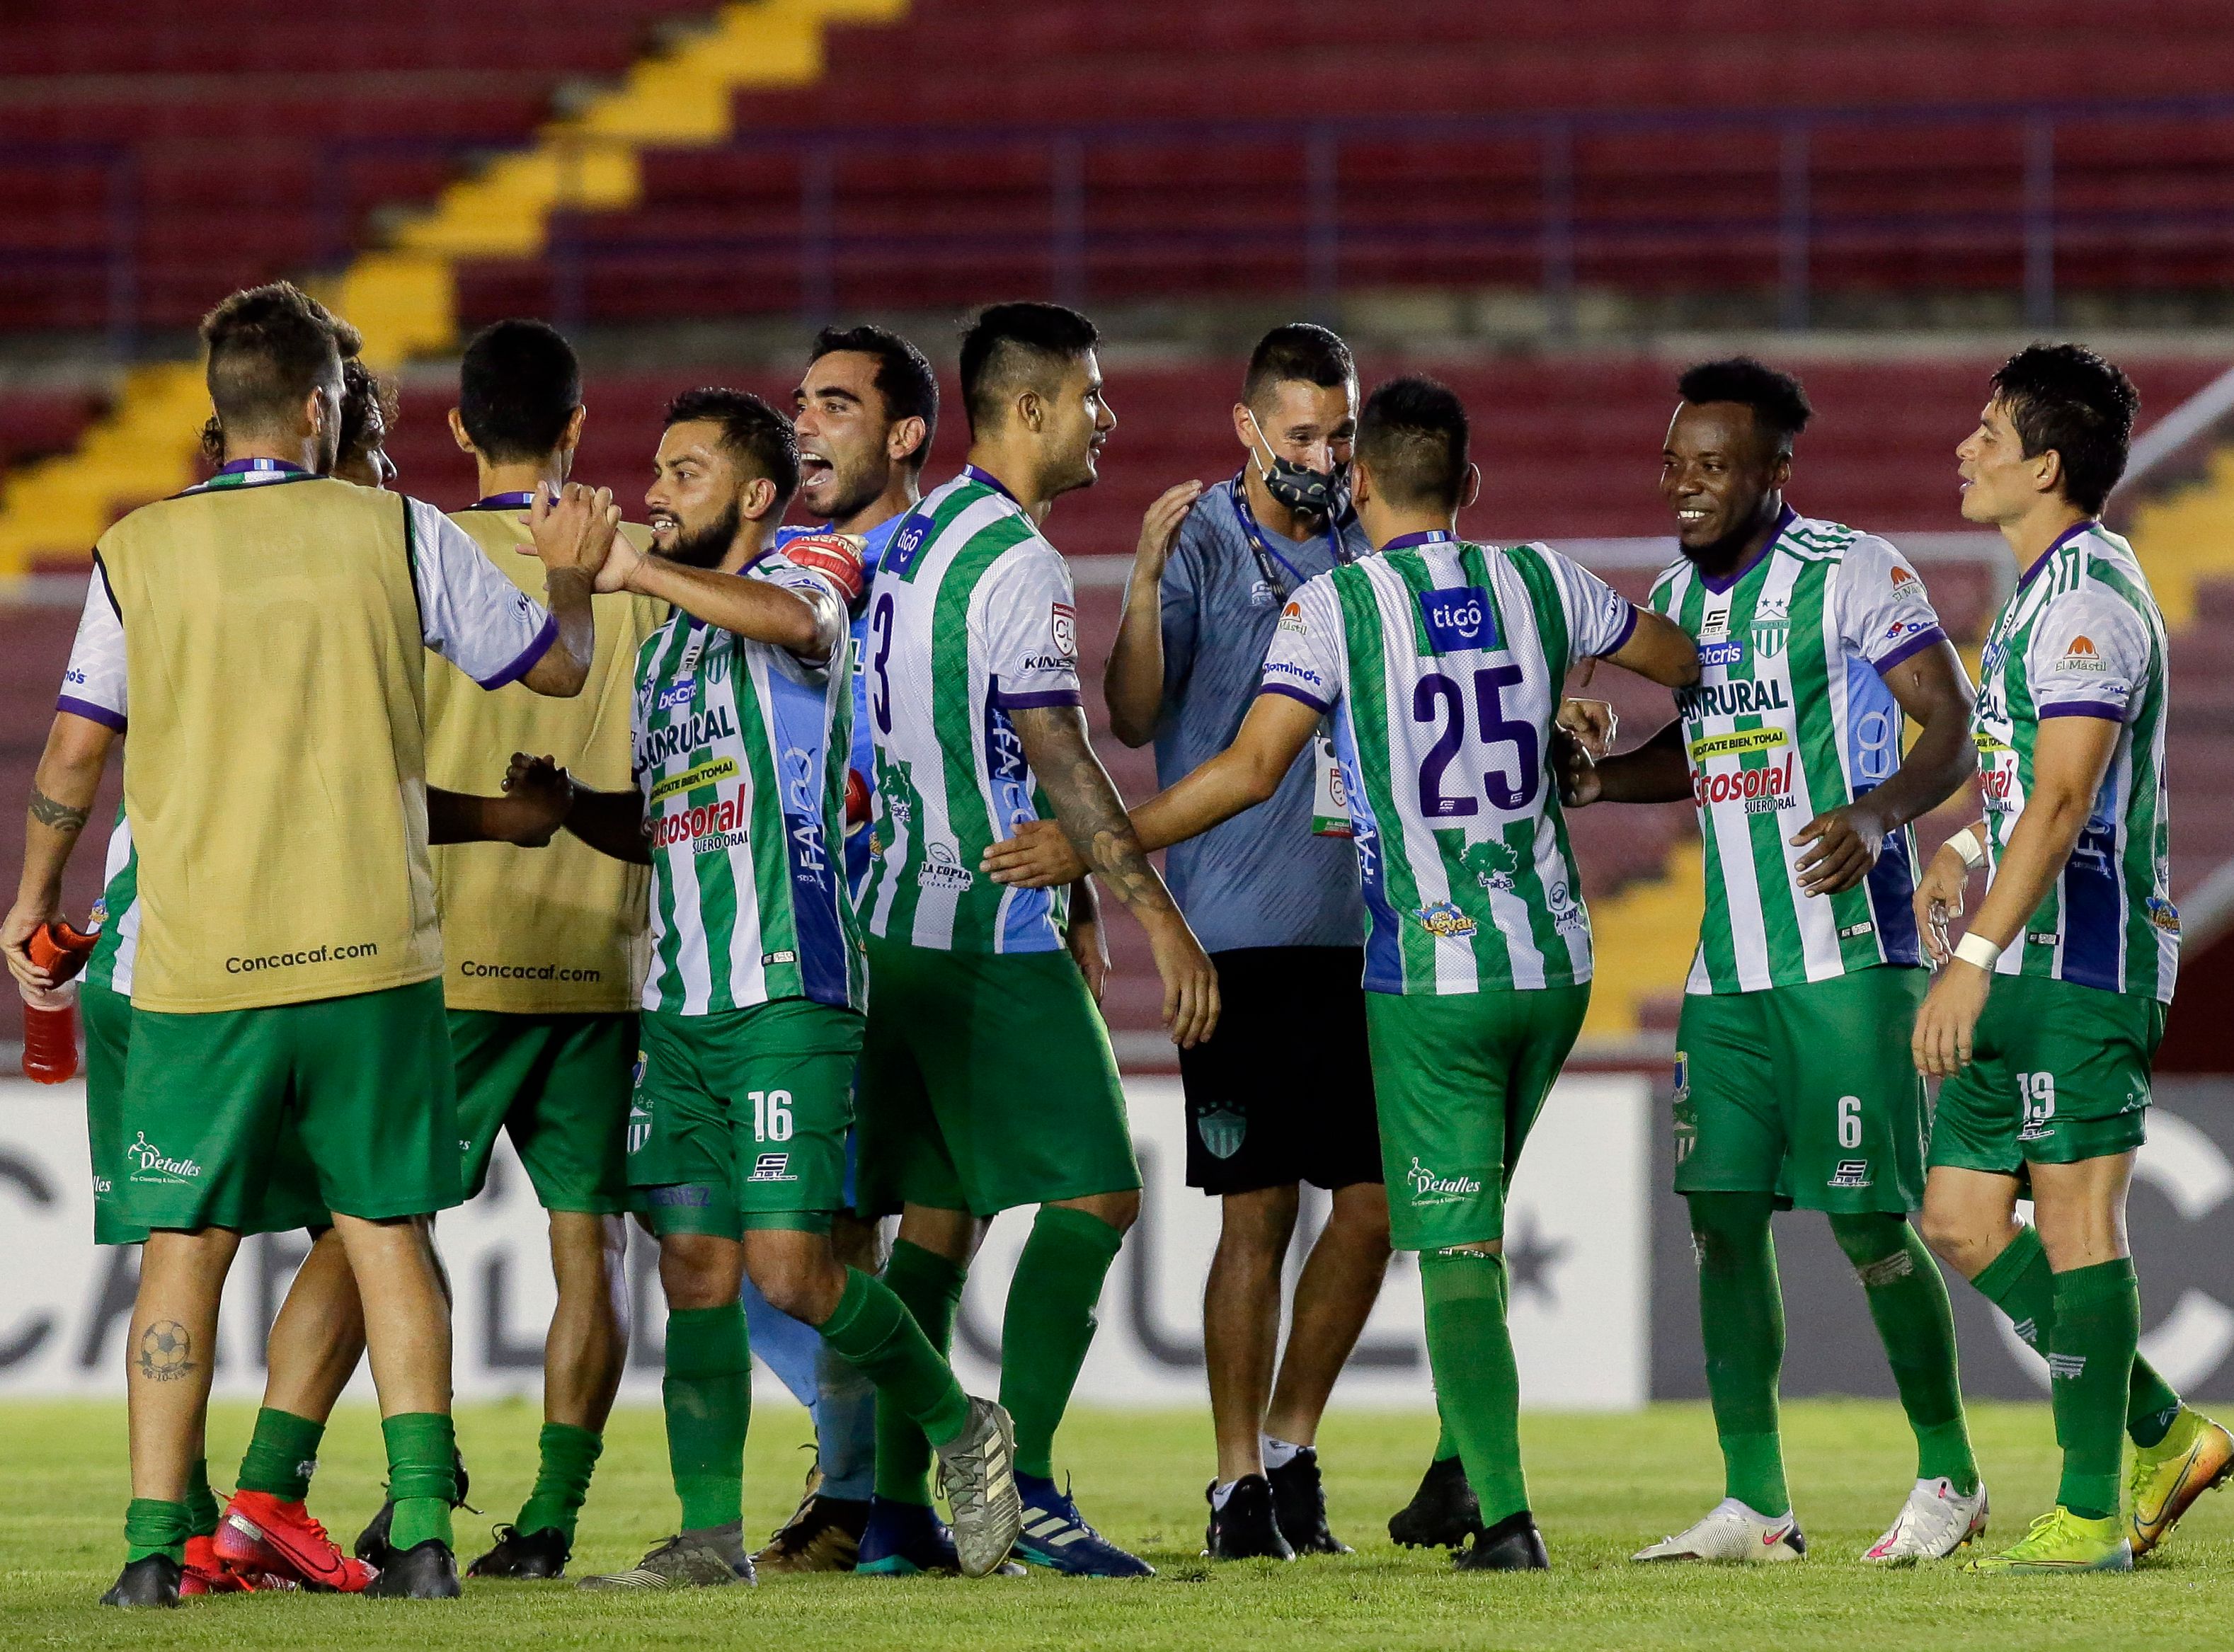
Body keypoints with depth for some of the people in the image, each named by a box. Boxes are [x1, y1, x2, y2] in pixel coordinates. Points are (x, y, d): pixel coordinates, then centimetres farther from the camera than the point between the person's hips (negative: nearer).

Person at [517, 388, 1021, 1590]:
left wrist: (633, 570, -24)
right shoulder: (665, 640, 22)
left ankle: (959, 1426, 11)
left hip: (787, 991, -8)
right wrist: (565, 801, 10)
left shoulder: (808, 575, -2)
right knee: (694, 1272, 2)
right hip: (680, 1001, 8)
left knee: (790, 1272, -11)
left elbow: (786, 616, -29)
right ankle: (710, 1536, 4)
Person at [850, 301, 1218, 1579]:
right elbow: (1059, 760, -18)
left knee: (936, 1213, 10)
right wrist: (1161, 916, -17)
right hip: (995, 934, -9)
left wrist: (1075, 901, 26)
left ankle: (898, 1509, 7)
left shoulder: (912, 542, 15)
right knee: (1094, 1195, -7)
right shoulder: (1018, 562, -14)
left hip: (905, 921, 9)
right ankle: (1022, 1485, -15)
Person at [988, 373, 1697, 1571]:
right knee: (1474, 1220, 22)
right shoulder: (1539, 584, 5)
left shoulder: (1333, 607, -7)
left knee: (1458, 1251, -3)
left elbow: (1250, 770, -15)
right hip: (1555, 962, 4)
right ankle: (1466, 1464, 21)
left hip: (1430, 972, -4)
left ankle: (1505, 1516, -10)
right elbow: (1684, 660, 21)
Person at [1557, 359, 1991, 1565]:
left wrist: (1876, 812, -27)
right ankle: (1754, 1505, 6)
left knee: (1870, 1225, -5)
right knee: (1723, 1218, 2)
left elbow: (1954, 729, -10)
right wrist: (1595, 779, 11)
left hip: (1847, 956, -7)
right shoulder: (1678, 599, 13)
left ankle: (1950, 1476, 11)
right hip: (1727, 967, 7)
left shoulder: (1850, 574, -9)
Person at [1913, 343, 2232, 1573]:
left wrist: (1977, 955, -27)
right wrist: (1963, 848, 17)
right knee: (1962, 1220, 9)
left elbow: (2064, 802, -23)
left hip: (2081, 962, -10)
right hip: (2028, 970, 10)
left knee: (2074, 1219, -6)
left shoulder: (2089, 600, -15)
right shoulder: (2039, 591, 17)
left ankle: (2091, 1511, -2)